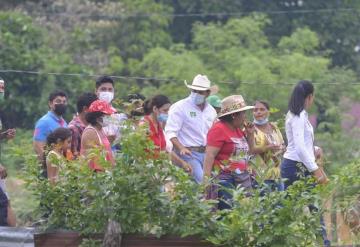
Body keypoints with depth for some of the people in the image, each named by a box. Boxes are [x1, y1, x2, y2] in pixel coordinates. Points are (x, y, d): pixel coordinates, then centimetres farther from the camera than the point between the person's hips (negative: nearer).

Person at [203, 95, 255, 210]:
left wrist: (250, 134, 14)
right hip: (225, 180, -8)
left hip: (242, 179, 8)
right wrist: (206, 179, -23)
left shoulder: (238, 129, 17)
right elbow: (209, 155, -15)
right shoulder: (219, 129, -8)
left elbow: (248, 152, 30)